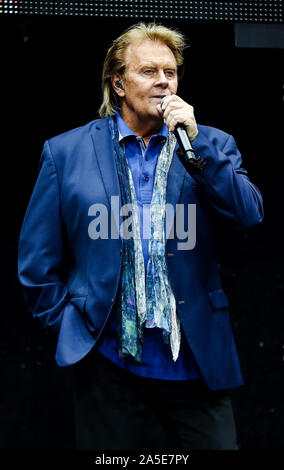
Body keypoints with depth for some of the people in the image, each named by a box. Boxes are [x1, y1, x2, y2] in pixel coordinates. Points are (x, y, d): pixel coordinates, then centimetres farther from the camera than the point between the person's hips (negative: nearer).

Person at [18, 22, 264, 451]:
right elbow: (37, 261, 6)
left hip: (197, 362, 1)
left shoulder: (212, 146, 8)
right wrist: (69, 325, 2)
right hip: (107, 363, -1)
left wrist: (196, 142, -12)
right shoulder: (65, 152, 4)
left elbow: (250, 217, -7)